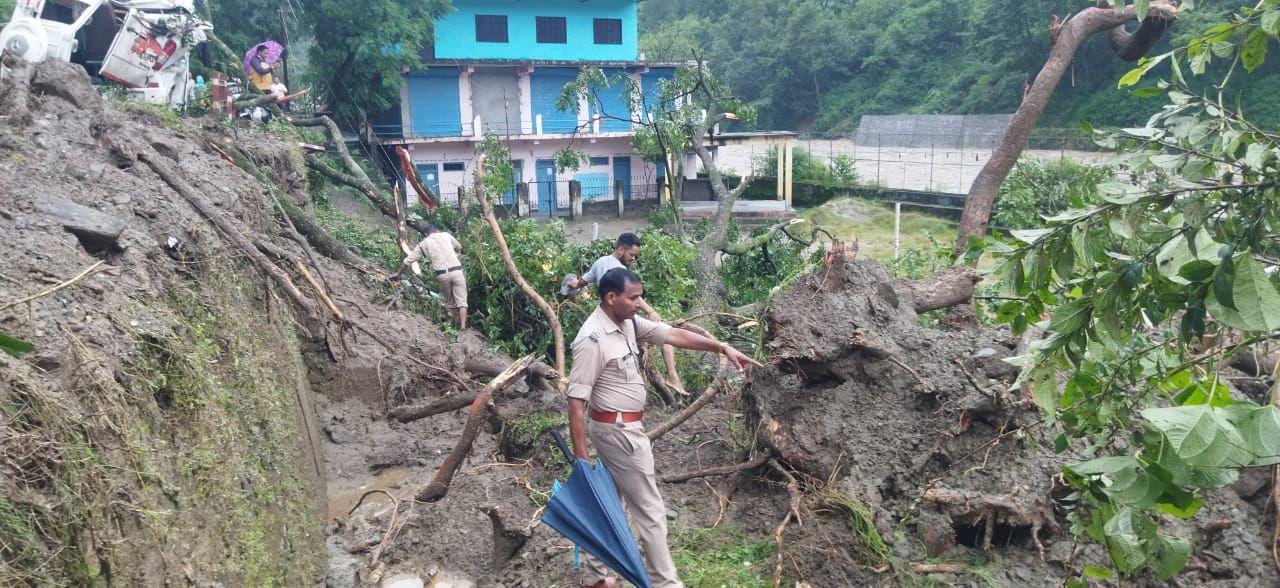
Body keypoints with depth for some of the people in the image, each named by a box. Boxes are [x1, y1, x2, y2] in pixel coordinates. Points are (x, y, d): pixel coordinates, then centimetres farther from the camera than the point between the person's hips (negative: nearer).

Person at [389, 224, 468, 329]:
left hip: (442, 274, 0)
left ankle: (455, 322, 20)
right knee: (461, 300, 2)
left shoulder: (423, 243, 13)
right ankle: (463, 327, -6)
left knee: (449, 301, 18)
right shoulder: (446, 235, 15)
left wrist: (397, 274, 25)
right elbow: (459, 247, 31)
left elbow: (408, 260, 15)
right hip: (457, 271, 0)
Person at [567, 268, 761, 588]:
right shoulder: (592, 340, -25)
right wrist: (580, 457, -24)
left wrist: (723, 347, 1)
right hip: (619, 430, -9)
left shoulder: (627, 322, 1)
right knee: (649, 509, 3)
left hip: (616, 428, 9)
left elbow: (672, 334, 4)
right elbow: (576, 401, -24)